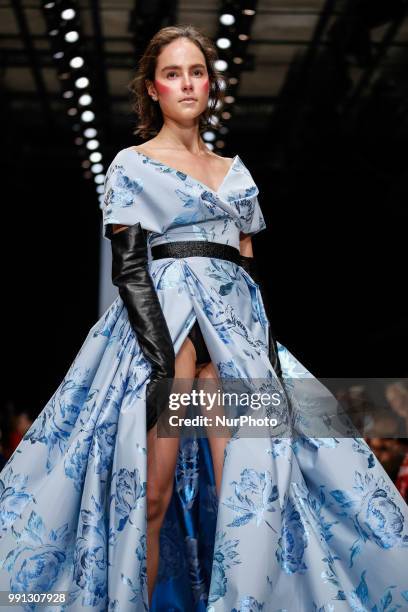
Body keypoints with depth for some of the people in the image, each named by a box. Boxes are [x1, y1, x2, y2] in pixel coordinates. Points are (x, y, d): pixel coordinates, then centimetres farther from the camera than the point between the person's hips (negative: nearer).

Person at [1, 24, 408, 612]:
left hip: (238, 327, 5)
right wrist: (164, 358, -16)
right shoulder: (132, 164, 7)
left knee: (246, 493, -6)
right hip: (163, 322, -4)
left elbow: (249, 268, 16)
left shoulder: (235, 171, 20)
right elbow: (129, 268, -4)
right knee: (153, 491, -9)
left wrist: (270, 354, 3)